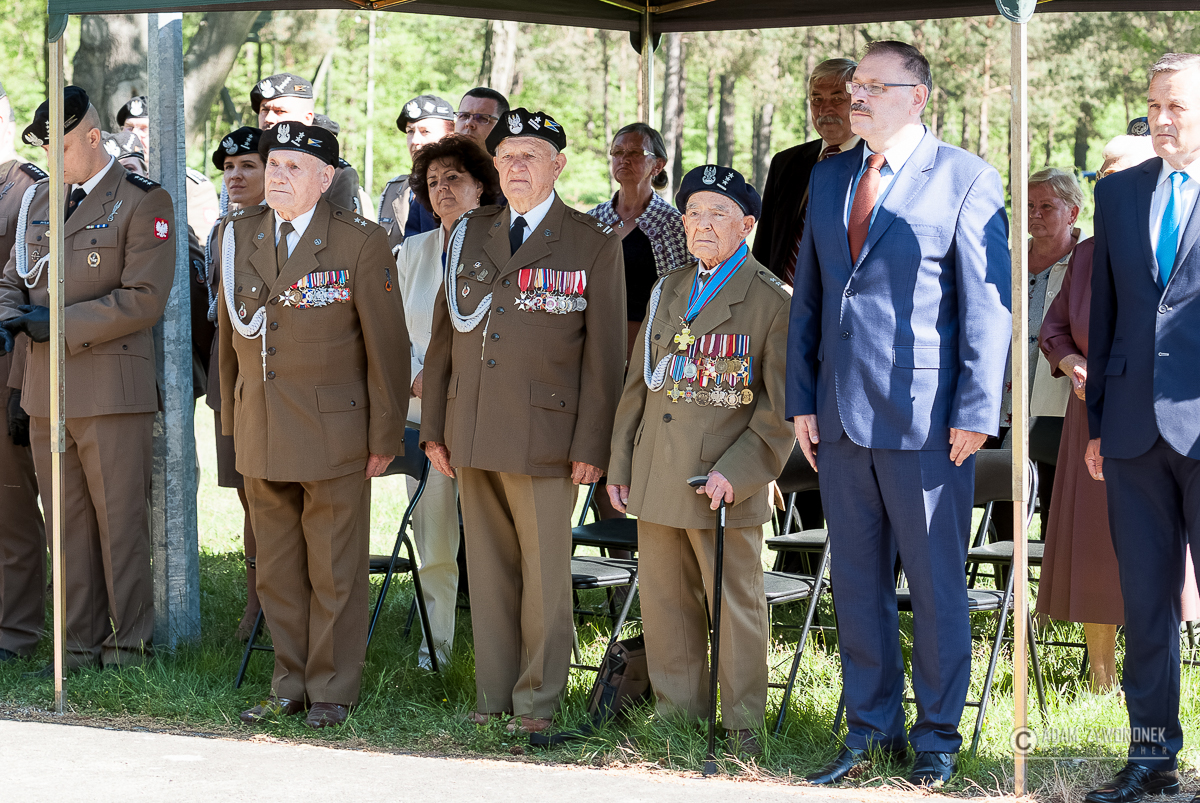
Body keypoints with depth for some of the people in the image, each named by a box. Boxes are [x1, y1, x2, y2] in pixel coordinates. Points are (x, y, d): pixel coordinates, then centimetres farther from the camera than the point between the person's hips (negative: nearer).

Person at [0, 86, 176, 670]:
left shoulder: (143, 203, -5)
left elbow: (144, 300, -13)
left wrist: (58, 324, -15)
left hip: (112, 391, -6)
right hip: (47, 393, 6)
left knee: (120, 524, -1)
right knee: (67, 527, 9)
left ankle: (127, 648, 7)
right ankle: (79, 647, 15)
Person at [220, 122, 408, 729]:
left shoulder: (360, 243, -7)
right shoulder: (239, 236, 7)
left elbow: (385, 344, -5)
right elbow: (230, 335, 14)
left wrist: (385, 436, -6)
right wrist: (231, 422, 13)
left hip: (334, 433, -4)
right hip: (261, 438, 5)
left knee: (335, 570, 2)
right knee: (276, 570, 10)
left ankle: (333, 690, 12)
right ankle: (290, 686, 20)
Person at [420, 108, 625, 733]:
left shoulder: (594, 245, 1)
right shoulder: (469, 236, 13)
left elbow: (603, 353, -2)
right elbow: (443, 335, 15)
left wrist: (591, 446, -7)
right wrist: (434, 428, 10)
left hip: (544, 438, -4)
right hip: (473, 438, 4)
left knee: (545, 573, 0)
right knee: (488, 569, 8)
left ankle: (537, 700, 9)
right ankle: (494, 696, 16)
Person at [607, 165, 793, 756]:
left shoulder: (773, 301, -4)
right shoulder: (667, 292, 15)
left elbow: (782, 404, -8)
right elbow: (638, 385, 19)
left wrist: (738, 472, -16)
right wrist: (619, 466, 14)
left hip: (724, 486, -6)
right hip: (656, 481, 6)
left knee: (736, 603, 1)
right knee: (664, 600, 10)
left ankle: (743, 724, 10)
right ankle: (676, 715, 21)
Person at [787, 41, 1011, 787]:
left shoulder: (966, 179, -4)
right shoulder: (828, 178, 13)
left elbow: (989, 303, -7)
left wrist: (976, 413, -12)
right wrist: (801, 401, 10)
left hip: (926, 418, -5)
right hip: (842, 416, 6)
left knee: (936, 583, 2)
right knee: (856, 579, 11)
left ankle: (937, 733, 14)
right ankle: (871, 725, 22)